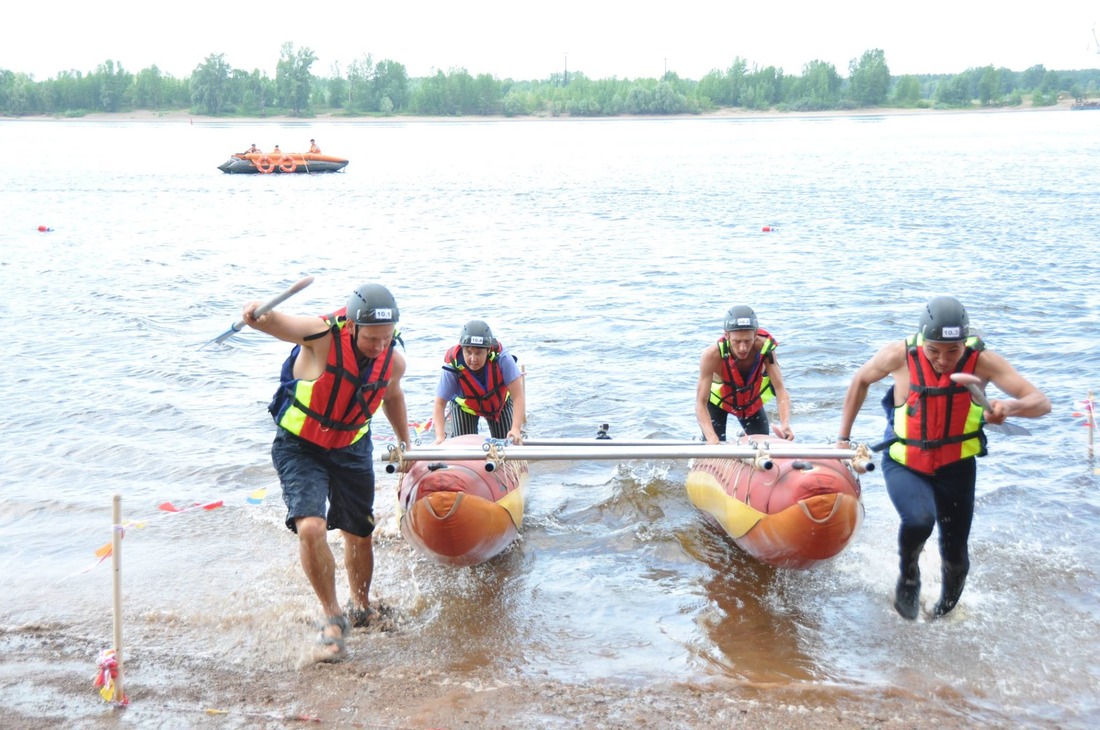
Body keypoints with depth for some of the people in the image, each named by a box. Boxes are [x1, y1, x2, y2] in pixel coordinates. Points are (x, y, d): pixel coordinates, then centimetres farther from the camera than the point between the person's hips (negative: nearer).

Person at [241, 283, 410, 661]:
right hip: (300, 447, -4)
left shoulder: (394, 360, -11)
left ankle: (360, 605, 43)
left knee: (359, 534, 14)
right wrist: (257, 315, -66)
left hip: (352, 448, 4)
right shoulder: (322, 335, -27)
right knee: (310, 528, -22)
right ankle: (333, 617, -1)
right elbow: (276, 321, -41)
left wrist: (405, 443, 22)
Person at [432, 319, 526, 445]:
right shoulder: (453, 367, -36)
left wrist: (516, 429, -49)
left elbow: (518, 396, -38)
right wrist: (440, 436, -45)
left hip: (500, 403, 1)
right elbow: (439, 404, -31)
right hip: (465, 406, -1)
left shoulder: (501, 357, -38)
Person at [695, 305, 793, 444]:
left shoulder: (764, 348, -34)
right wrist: (712, 438, -54)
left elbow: (780, 390, -34)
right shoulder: (712, 355, -40)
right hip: (717, 400, -3)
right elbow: (701, 403, -39)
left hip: (751, 400, 3)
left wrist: (785, 424, -52)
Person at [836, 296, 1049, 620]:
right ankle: (909, 576, 3)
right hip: (904, 465, -1)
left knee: (955, 557, 11)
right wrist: (843, 437, 2)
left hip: (955, 468, 2)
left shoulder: (981, 360, -22)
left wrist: (1009, 406, -49)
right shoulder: (901, 355, -21)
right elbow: (861, 380, -1)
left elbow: (1041, 402, -26)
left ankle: (946, 607, 47)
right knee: (919, 520, -32)